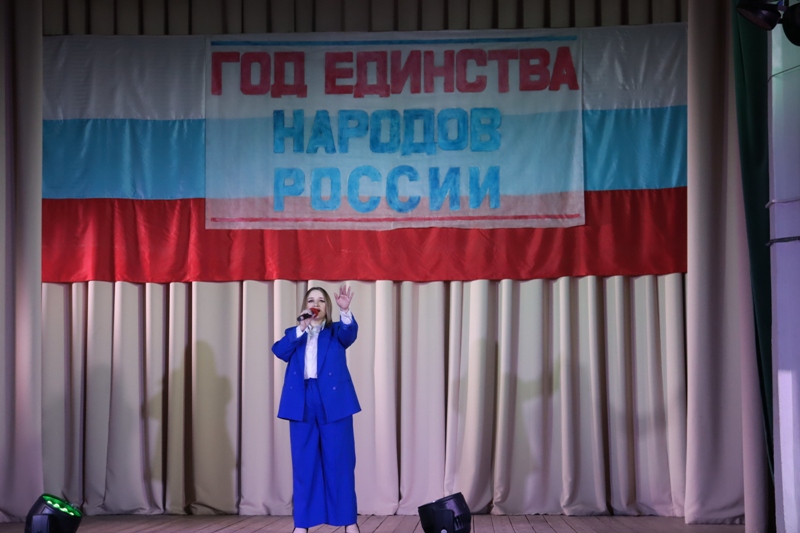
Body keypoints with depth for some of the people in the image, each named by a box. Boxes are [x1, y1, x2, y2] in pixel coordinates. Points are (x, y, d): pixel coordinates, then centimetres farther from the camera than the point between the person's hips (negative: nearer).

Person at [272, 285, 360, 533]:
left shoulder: (336, 331, 12)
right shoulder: (294, 333, 18)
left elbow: (350, 332, -12)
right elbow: (279, 350, -1)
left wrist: (345, 310, -32)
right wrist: (300, 329, -12)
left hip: (333, 401, -2)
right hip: (302, 403, 2)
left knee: (339, 461, -1)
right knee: (303, 463, 3)